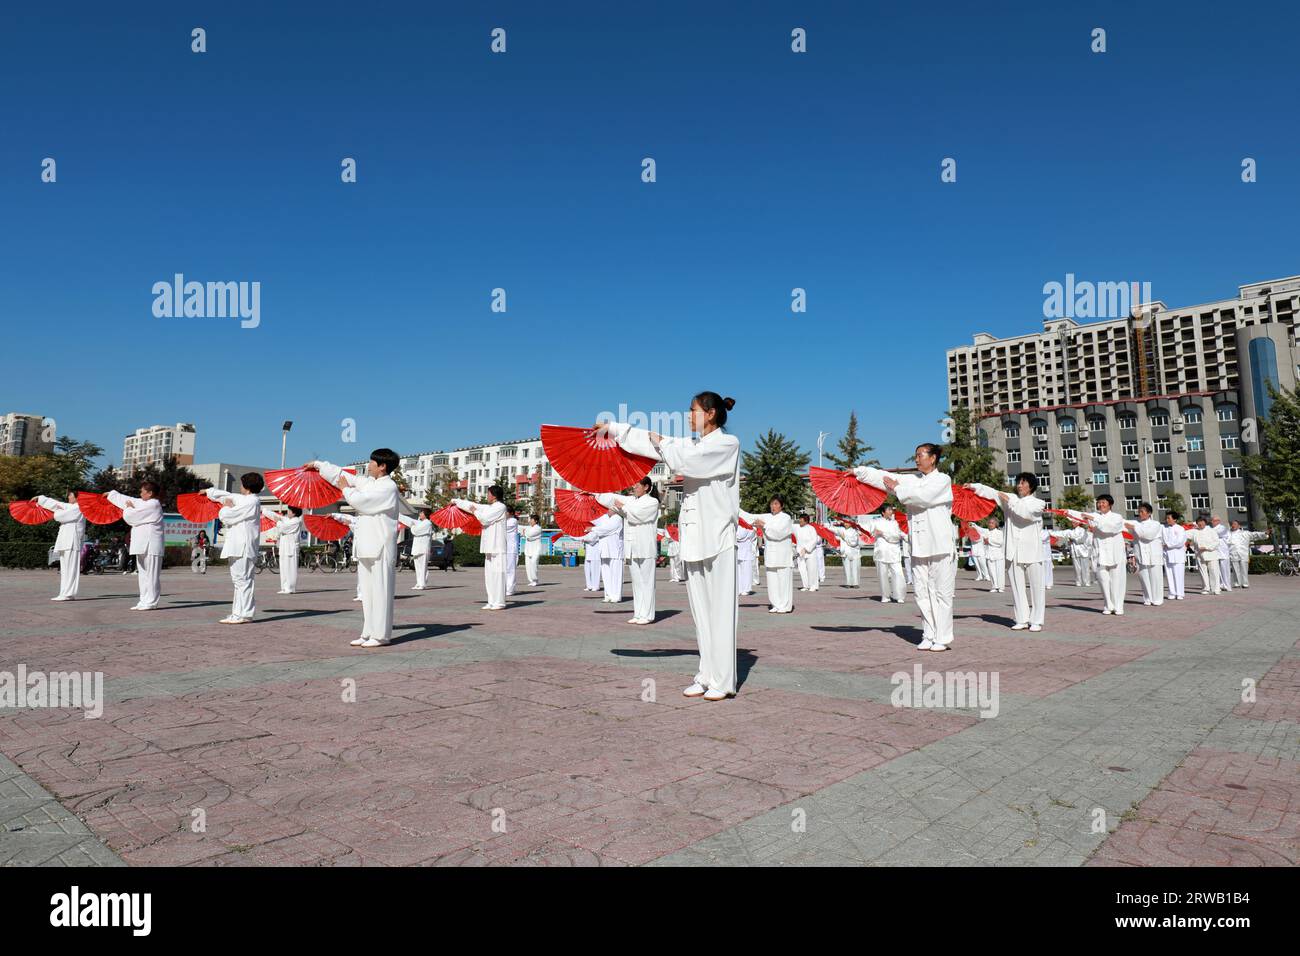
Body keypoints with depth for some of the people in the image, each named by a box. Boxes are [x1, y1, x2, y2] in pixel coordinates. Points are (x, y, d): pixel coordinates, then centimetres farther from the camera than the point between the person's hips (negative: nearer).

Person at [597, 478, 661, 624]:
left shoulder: (652, 502, -2)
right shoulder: (630, 500, 17)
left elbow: (637, 514, -14)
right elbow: (612, 499, 17)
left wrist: (623, 507, -2)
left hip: (645, 548, -6)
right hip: (632, 547, 6)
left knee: (646, 581, -5)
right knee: (636, 582, 9)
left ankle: (647, 615, -3)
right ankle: (638, 613, 13)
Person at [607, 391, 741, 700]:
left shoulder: (728, 443, -4)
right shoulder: (693, 445, 18)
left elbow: (685, 460, -18)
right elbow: (651, 441, 22)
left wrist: (662, 443, 0)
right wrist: (612, 428, 24)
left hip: (717, 535, -7)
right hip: (693, 535, 7)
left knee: (720, 608, -5)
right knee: (700, 609, 9)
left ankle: (723, 681, 0)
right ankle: (706, 676, 15)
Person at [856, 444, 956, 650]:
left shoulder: (943, 480, 0)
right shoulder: (912, 480, 16)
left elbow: (923, 496, -16)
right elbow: (883, 477, 7)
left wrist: (897, 489, -5)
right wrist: (857, 471, -2)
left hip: (940, 546, -6)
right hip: (919, 546, 6)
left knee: (941, 593, -2)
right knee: (922, 593, 7)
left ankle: (942, 639, 5)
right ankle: (928, 636, 16)